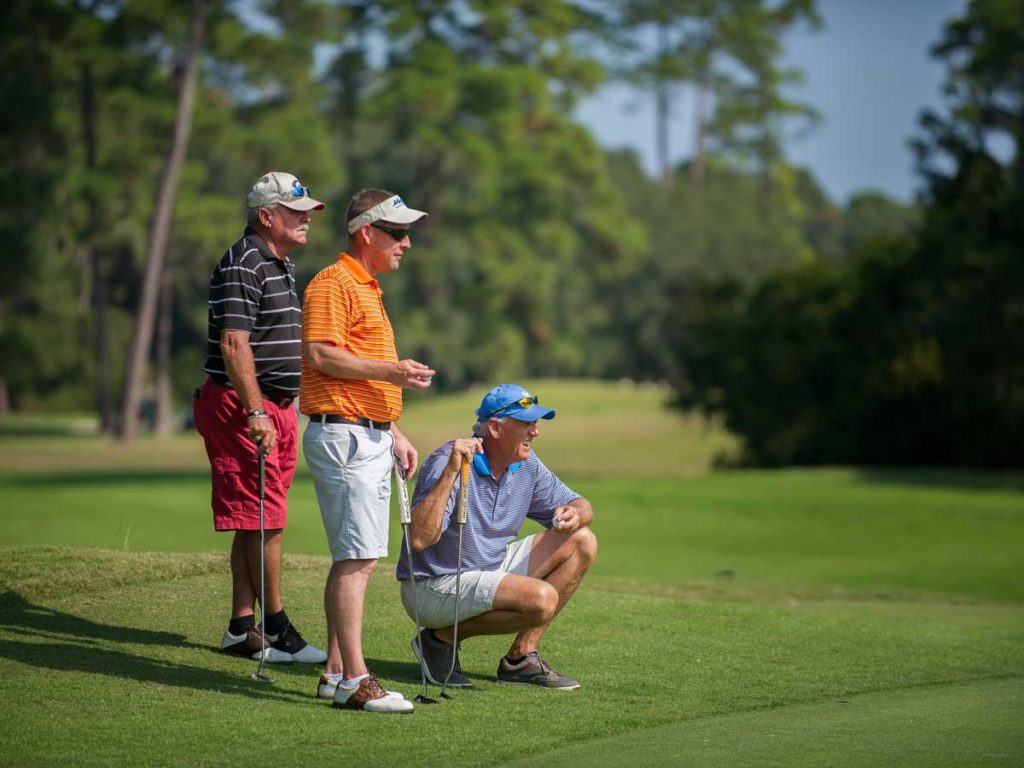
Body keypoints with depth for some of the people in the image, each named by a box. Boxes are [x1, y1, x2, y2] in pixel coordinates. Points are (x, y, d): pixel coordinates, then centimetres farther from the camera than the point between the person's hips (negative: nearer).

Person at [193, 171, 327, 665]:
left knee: (256, 523, 9)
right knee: (262, 519, -7)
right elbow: (234, 345, -20)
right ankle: (275, 628, -3)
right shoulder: (242, 266, -14)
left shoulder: (281, 265, 18)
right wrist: (255, 413, -24)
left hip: (275, 408, 10)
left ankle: (242, 628, 12)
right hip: (242, 407, -10)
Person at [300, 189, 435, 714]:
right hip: (343, 436, -10)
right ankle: (354, 680, -14)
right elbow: (320, 355, -21)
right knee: (356, 559, -13)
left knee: (356, 560, 10)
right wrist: (389, 370, -19)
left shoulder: (368, 288, 21)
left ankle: (336, 673, 14)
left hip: (371, 437, 10)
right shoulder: (333, 284, -10)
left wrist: (394, 433, 24)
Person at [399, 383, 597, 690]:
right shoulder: (447, 462, -22)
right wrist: (451, 473, -39)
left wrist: (574, 514, -14)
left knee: (581, 543, 3)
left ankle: (521, 657, 2)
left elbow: (581, 506, 12)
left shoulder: (526, 464, 2)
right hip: (434, 586, -9)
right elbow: (419, 538, -33)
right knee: (542, 598, -28)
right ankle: (443, 637, -6)